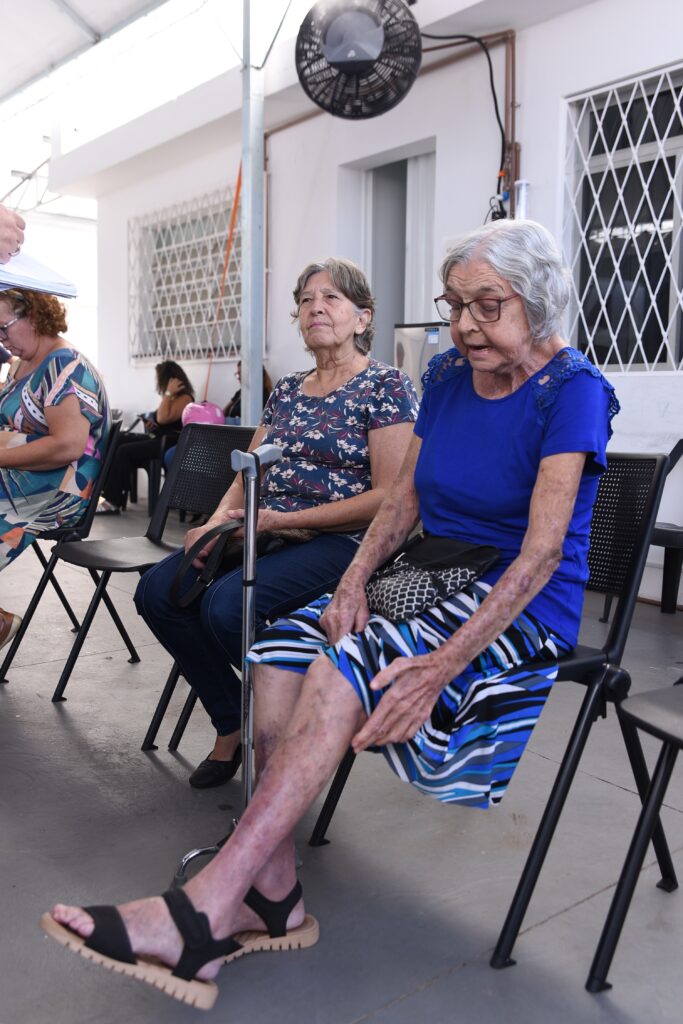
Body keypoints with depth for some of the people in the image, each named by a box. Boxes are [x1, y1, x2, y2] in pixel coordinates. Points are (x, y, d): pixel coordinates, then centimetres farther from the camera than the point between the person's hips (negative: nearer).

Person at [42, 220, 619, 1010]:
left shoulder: (572, 391, -12)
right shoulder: (447, 375, 10)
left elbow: (543, 552, -20)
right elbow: (405, 497, 10)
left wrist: (446, 664, -30)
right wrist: (354, 581, -9)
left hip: (525, 612, -6)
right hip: (436, 581, 7)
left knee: (348, 662, -31)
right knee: (286, 640, -19)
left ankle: (207, 908, -28)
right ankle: (271, 895, -17)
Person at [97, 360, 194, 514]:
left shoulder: (184, 398, -11)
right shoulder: (173, 397, 18)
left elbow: (163, 418, -23)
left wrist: (169, 393, -17)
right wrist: (151, 424, 6)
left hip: (168, 444, -10)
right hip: (158, 438, 10)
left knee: (124, 451, -21)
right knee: (118, 440, -4)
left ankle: (114, 502, -16)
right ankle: (108, 492, -10)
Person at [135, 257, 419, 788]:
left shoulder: (387, 386, -5)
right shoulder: (287, 390, 17)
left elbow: (389, 496, -14)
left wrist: (284, 520, -17)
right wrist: (219, 521, -7)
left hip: (343, 543, -7)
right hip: (268, 535, 7)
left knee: (226, 603, -30)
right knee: (158, 591, -11)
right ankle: (234, 723, 6)